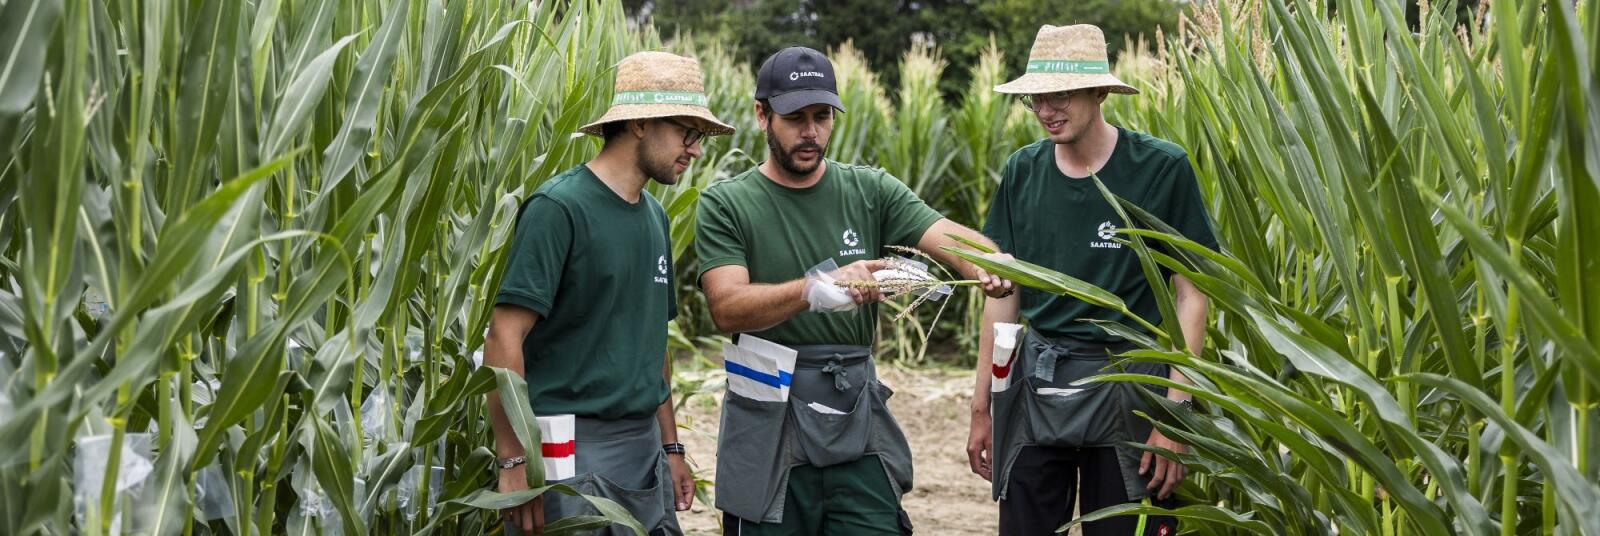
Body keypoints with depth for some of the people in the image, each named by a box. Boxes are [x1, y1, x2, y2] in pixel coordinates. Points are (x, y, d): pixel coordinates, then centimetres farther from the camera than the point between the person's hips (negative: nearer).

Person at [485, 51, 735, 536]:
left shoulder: (653, 215, 12)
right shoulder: (560, 207, -13)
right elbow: (504, 341, -17)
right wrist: (513, 464, -19)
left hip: (645, 451, 8)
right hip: (573, 450, -7)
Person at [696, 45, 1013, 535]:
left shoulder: (870, 190, 7)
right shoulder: (725, 203, -1)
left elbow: (947, 236, -9)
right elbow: (727, 307, -15)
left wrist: (989, 269, -32)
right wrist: (818, 289, -31)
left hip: (857, 422, 2)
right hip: (769, 422, -2)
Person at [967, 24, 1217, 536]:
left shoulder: (1162, 168, -9)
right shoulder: (1022, 172, 3)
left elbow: (1191, 296, -7)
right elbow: (1003, 294, 9)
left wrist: (1176, 413, -13)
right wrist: (982, 407, 8)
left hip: (1126, 388, -3)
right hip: (1036, 384, 3)